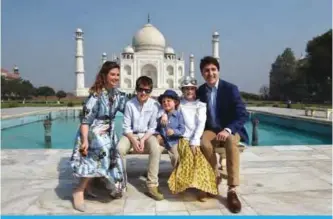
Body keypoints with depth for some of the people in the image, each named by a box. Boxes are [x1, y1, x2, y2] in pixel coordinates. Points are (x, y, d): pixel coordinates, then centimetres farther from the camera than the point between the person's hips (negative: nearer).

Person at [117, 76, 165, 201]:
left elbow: (153, 127, -5)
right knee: (120, 148, -29)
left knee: (156, 149, -31)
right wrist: (134, 141, -20)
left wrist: (143, 140, -19)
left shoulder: (154, 104, -10)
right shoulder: (130, 104, -10)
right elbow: (126, 126, -7)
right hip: (131, 134, 0)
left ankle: (152, 186, -22)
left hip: (147, 134, 0)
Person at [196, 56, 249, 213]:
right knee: (204, 143, -32)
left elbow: (243, 115, -15)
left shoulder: (230, 89, -10)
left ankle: (232, 190, -30)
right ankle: (215, 177, -7)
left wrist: (228, 130, -30)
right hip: (211, 130, 3)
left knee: (231, 142, -37)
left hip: (230, 130, -2)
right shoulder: (200, 91, 1)